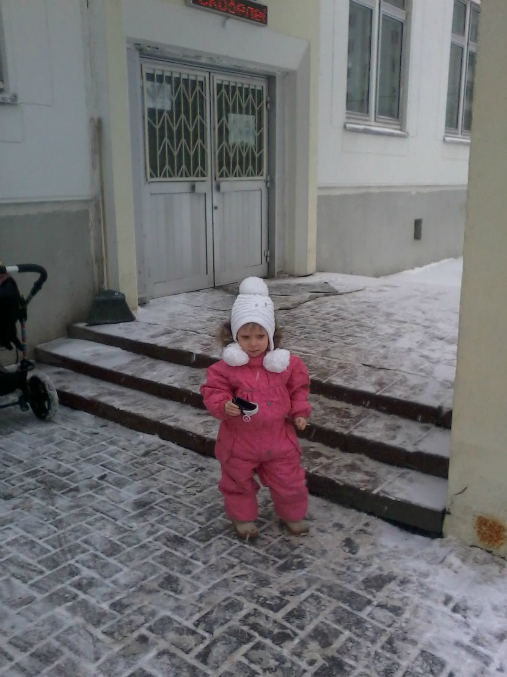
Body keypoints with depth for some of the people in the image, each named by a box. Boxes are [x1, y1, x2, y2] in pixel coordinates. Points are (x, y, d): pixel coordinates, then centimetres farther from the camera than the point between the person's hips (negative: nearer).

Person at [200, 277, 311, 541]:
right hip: (239, 440, -1)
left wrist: (299, 412, -3)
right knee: (238, 482, 19)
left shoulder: (286, 363, -9)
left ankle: (293, 515, 42)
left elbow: (299, 387, 5)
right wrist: (223, 405, -31)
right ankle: (243, 517, 43)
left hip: (277, 438, 1)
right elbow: (213, 391, -12)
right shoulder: (227, 366, -17)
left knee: (289, 481, 16)